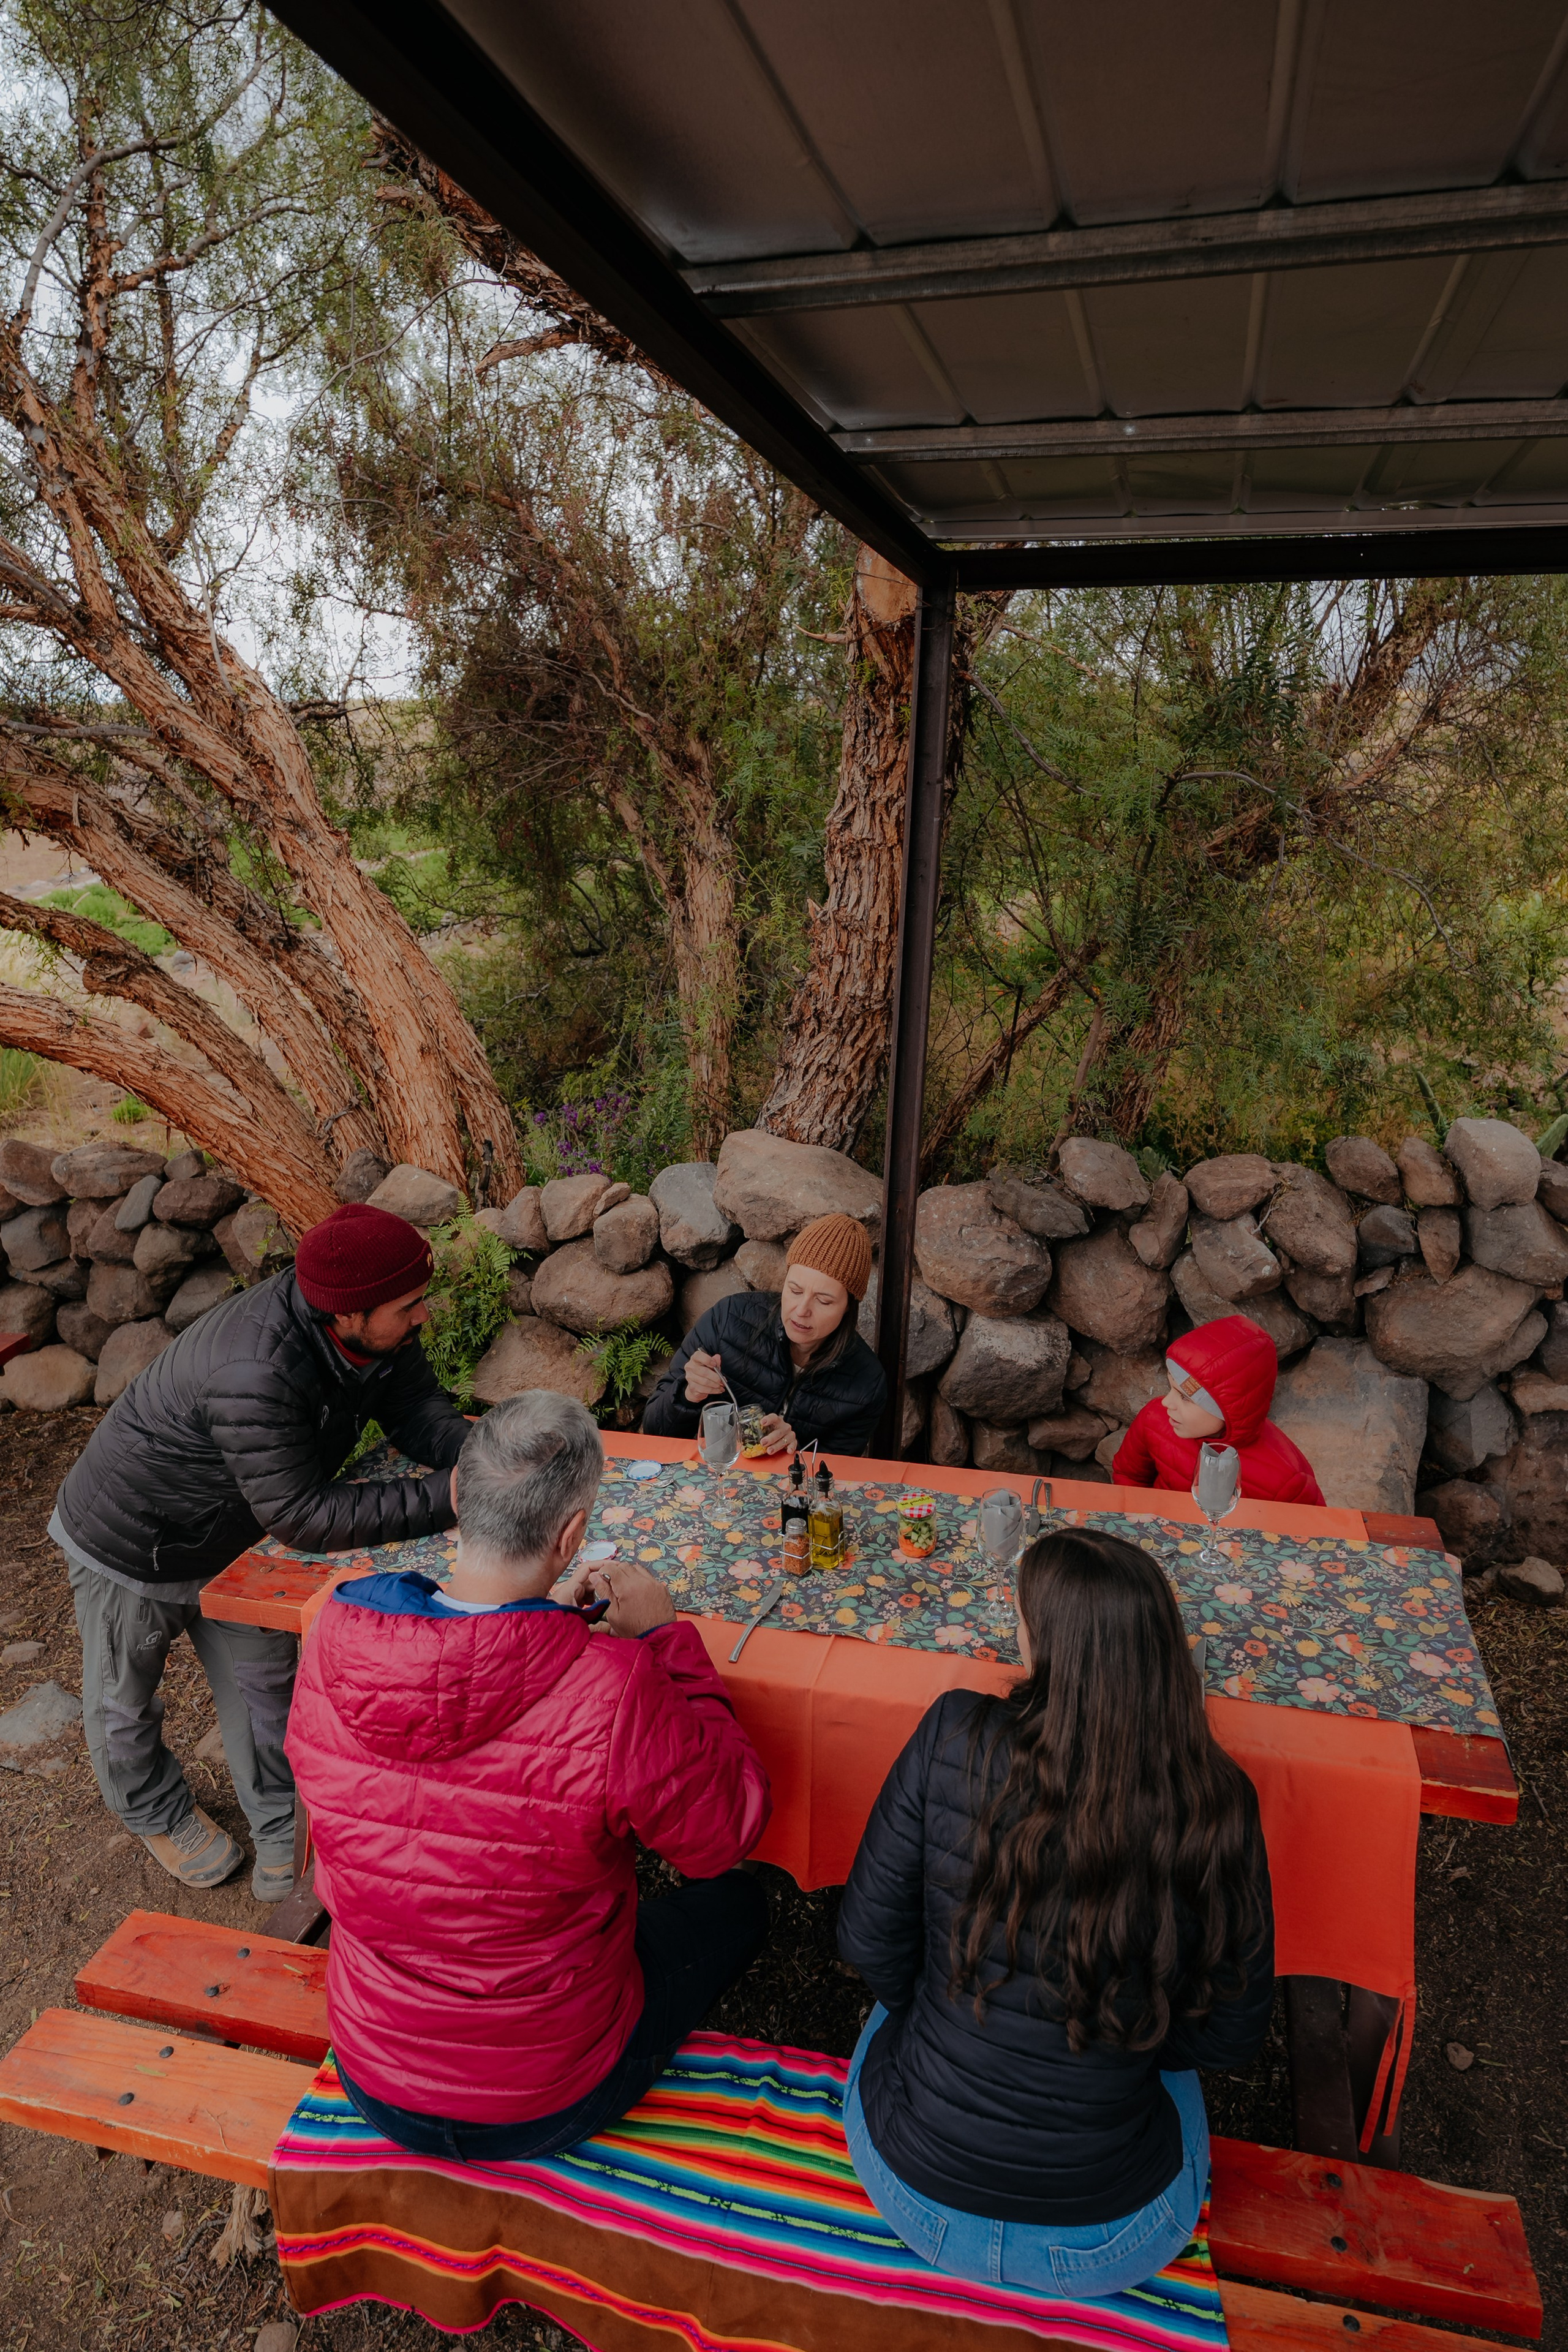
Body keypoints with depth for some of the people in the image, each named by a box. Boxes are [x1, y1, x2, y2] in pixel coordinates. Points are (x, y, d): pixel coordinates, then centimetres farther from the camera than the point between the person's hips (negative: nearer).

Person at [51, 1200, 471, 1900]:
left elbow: (417, 1405, -12)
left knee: (265, 1682, 18)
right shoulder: (253, 1375, -46)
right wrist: (448, 1499, -43)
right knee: (125, 1702, 20)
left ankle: (283, 1832, 38)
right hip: (128, 1546, -6)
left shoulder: (373, 1329, -23)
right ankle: (158, 1817, 49)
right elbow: (304, 1518, -41)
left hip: (231, 1539, 6)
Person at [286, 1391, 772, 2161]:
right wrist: (665, 1636, -13)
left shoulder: (332, 1640, -19)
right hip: (550, 2106, -4)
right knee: (733, 1902, 22)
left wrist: (552, 1620, 2)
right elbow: (729, 1833, -16)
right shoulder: (614, 1690, -35)